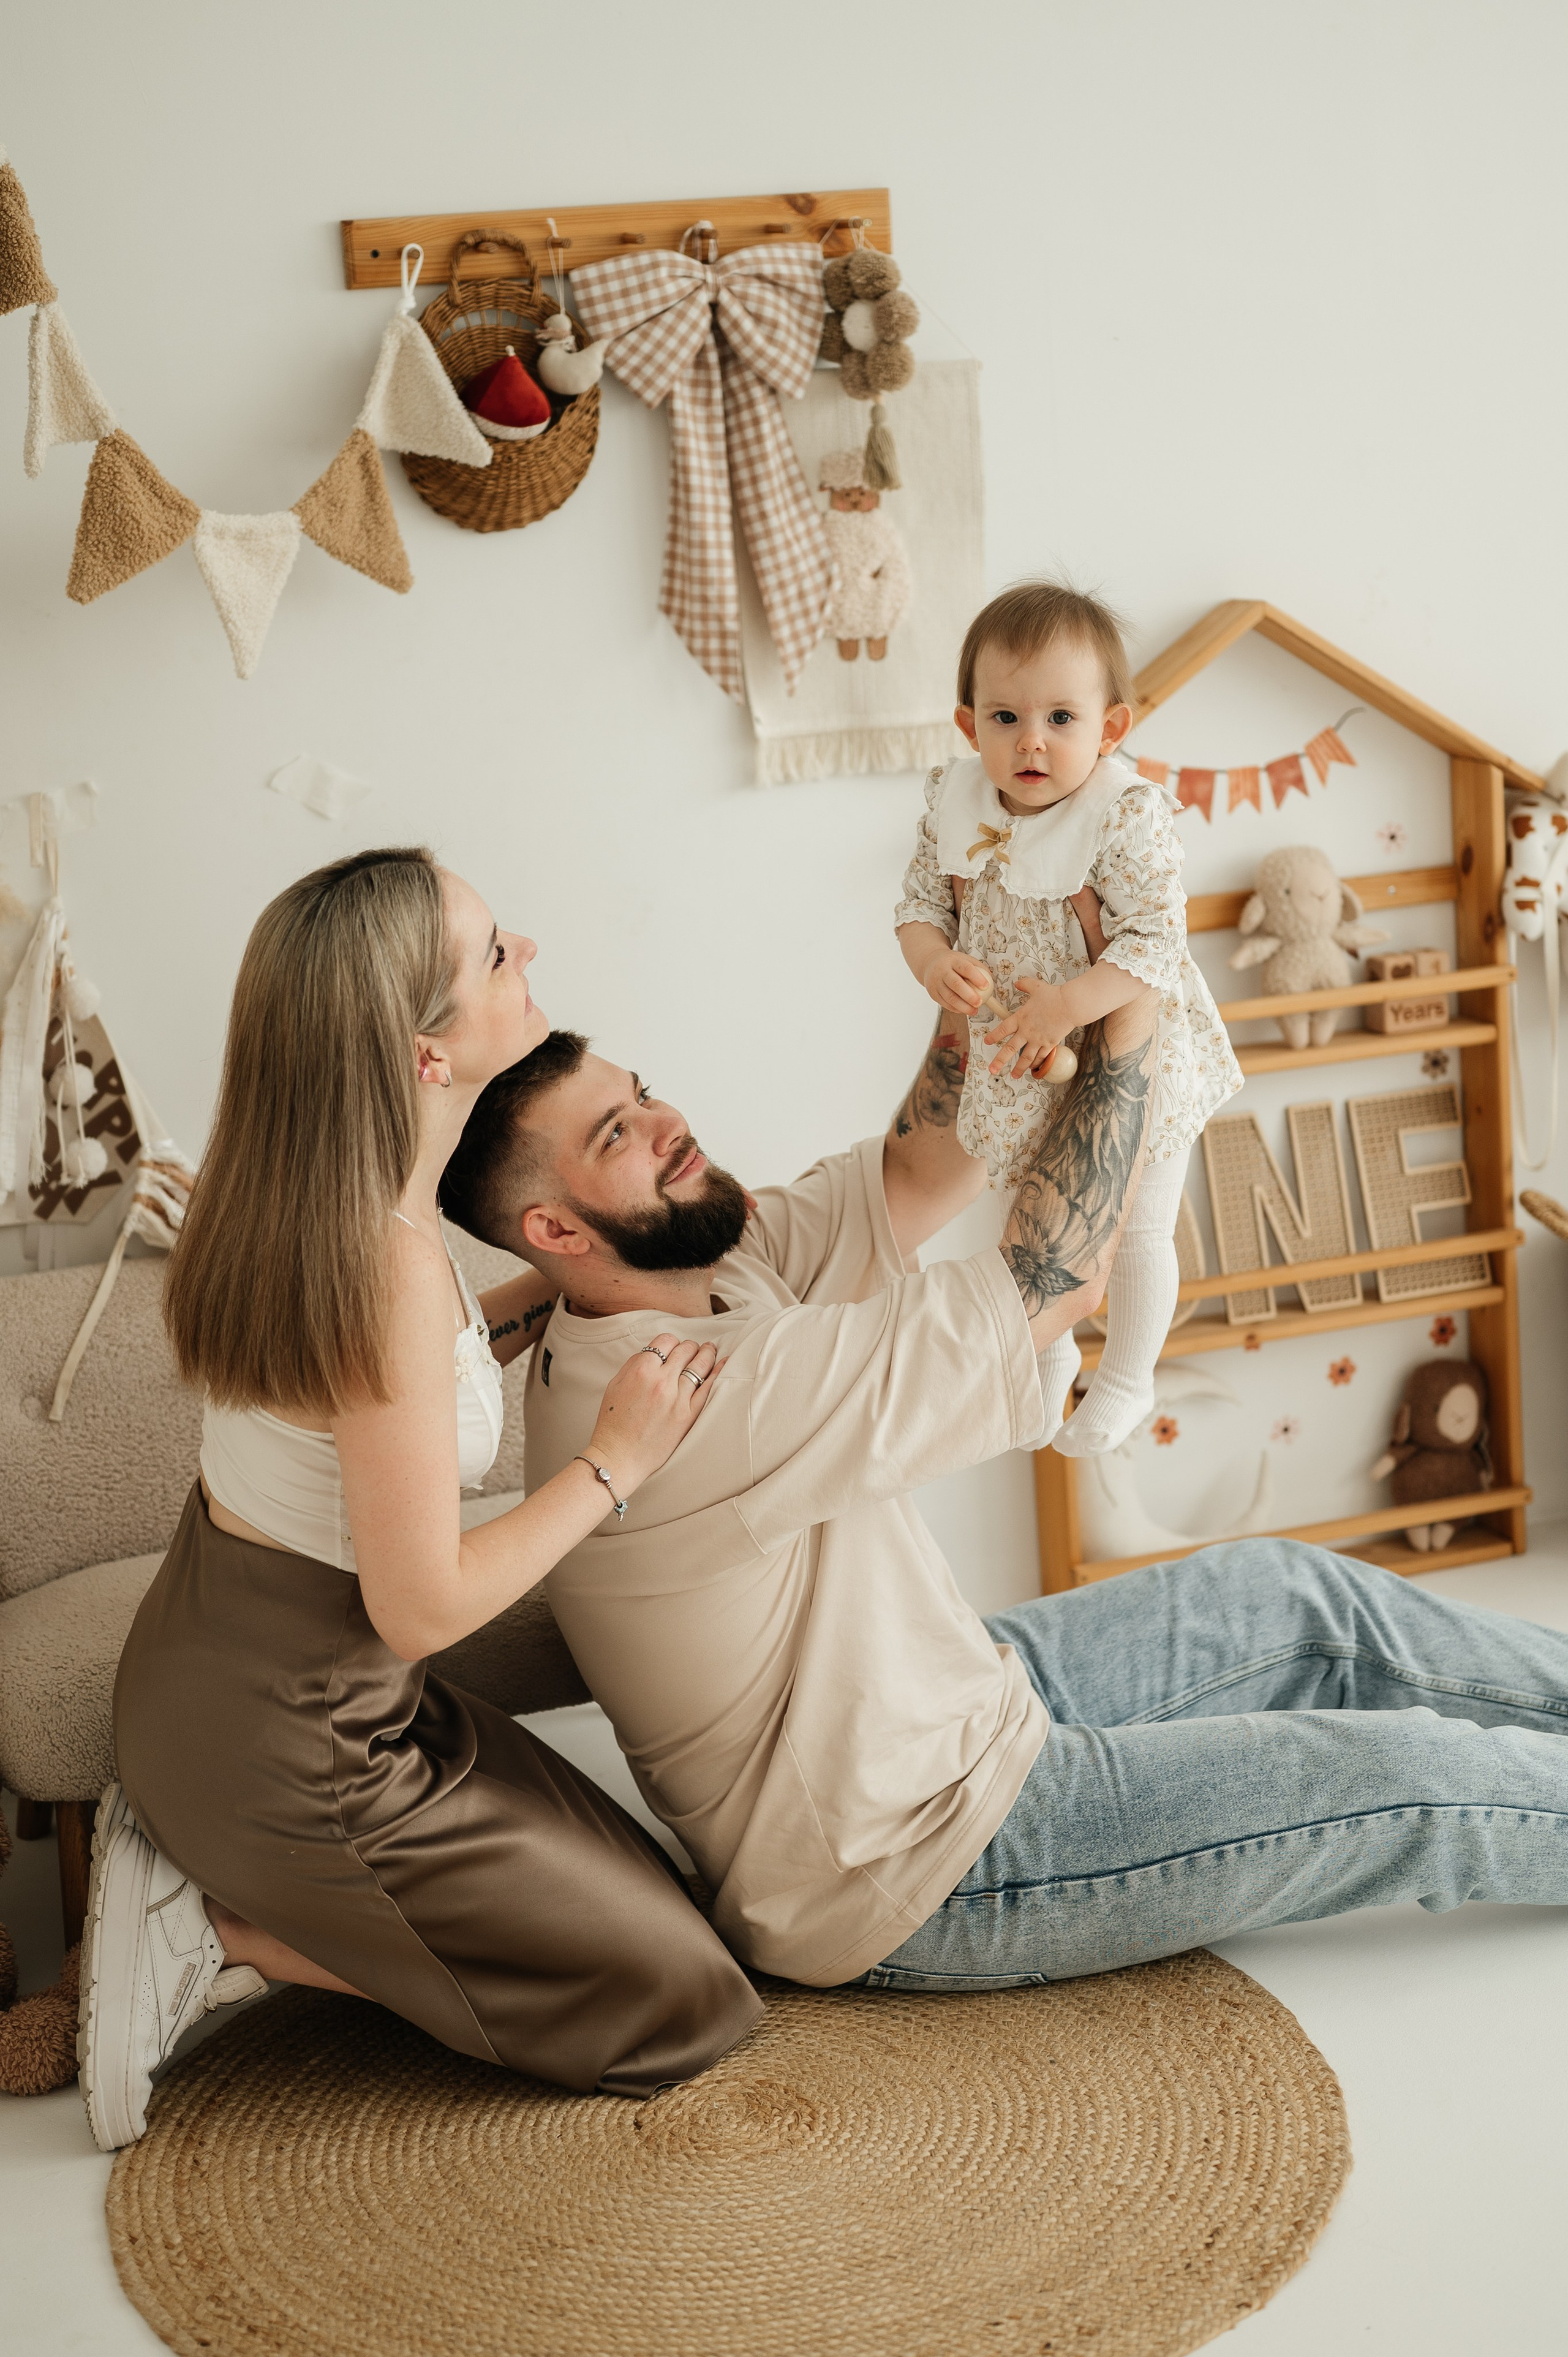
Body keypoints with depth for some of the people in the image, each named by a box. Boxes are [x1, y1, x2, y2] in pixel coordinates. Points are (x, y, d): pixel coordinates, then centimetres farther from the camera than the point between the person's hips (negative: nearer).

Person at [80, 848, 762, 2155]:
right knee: (680, 1998, 2)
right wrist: (617, 1460, -16)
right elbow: (424, 1606, -25)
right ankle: (221, 1936, -1)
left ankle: (206, 1872, 12)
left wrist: (561, 1287, 5)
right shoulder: (389, 1265, -30)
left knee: (644, 1893, 20)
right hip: (285, 1744, -9)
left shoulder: (313, 1199, -4)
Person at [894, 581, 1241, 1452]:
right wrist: (935, 961, -24)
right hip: (1018, 1065, 5)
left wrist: (1068, 1004, -39)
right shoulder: (957, 806, -12)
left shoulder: (1129, 817, -27)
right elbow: (921, 902, -3)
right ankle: (1053, 1353, 50)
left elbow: (1156, 943, -28)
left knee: (1137, 1227, 15)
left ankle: (1128, 1380, 39)